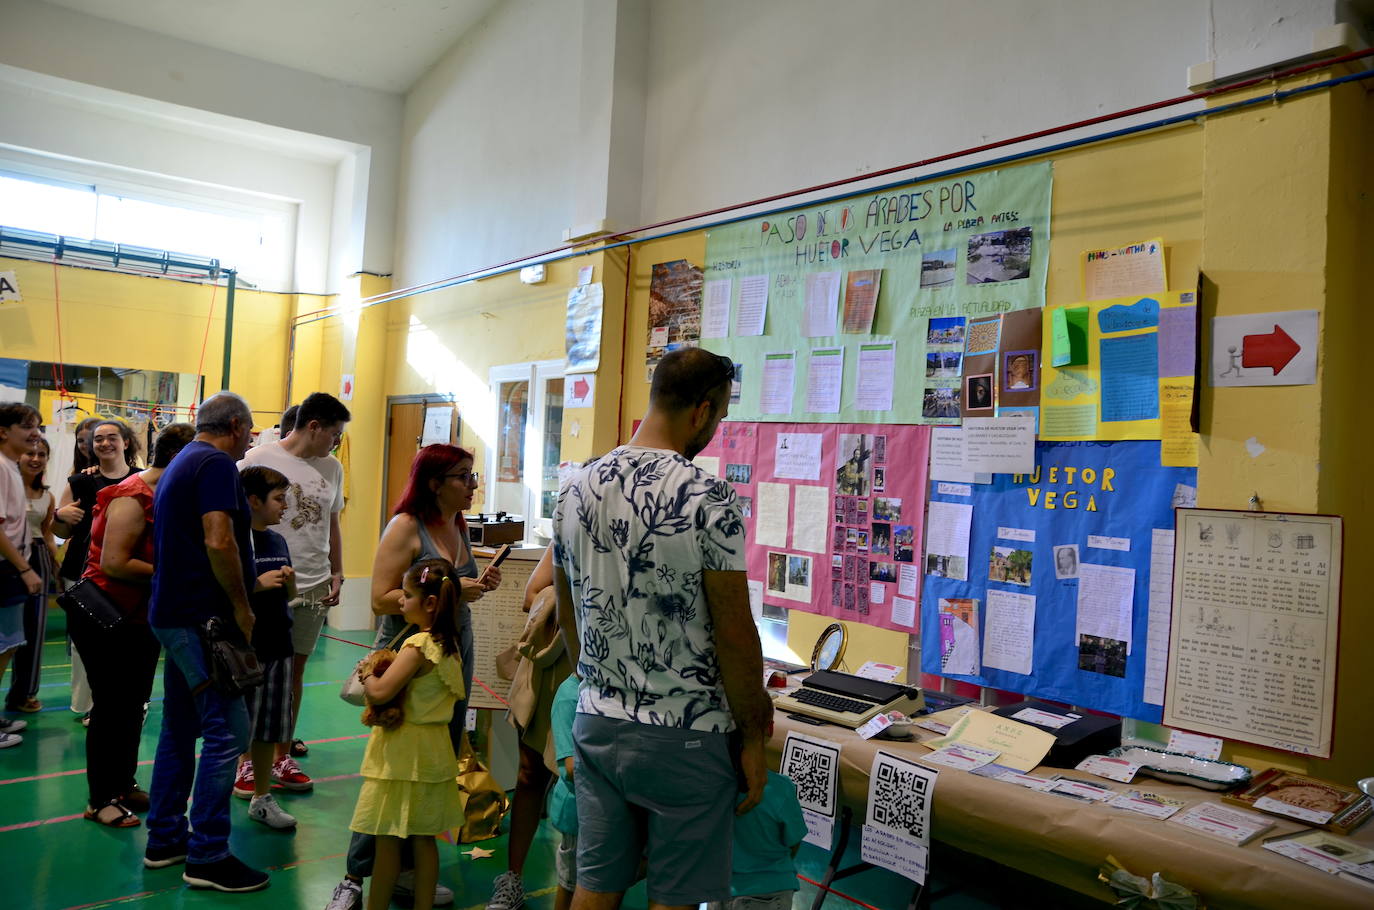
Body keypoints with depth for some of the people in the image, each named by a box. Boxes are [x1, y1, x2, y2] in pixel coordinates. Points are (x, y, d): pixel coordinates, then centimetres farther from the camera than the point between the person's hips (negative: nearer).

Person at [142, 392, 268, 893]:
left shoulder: (180, 465, 18)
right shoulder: (218, 463, -13)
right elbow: (218, 541, -23)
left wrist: (243, 590, 25)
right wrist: (242, 606, -15)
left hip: (174, 614, 10)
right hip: (202, 617, -10)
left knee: (180, 728, 16)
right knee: (227, 731, -7)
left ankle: (164, 838, 25)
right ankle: (208, 855, -2)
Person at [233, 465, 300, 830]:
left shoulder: (278, 541, 11)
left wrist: (289, 580, -2)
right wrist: (257, 584, -21)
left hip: (277, 645, 7)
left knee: (268, 727, 13)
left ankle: (262, 797, 24)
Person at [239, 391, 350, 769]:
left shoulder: (332, 468, 10)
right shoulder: (258, 460, -7)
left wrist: (337, 574, 14)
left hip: (314, 587, 5)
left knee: (294, 668, 11)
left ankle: (281, 753, 21)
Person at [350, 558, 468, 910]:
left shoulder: (418, 646, -21)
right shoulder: (449, 645, 4)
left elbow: (379, 692, -29)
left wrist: (367, 676, -8)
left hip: (403, 754, -8)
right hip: (432, 751, 8)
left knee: (388, 840, 4)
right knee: (424, 840, 15)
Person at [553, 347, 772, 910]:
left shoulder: (576, 489, 2)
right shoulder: (708, 500, -18)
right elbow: (734, 635, -16)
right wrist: (753, 737, -3)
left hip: (597, 724, 6)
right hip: (683, 738, -6)